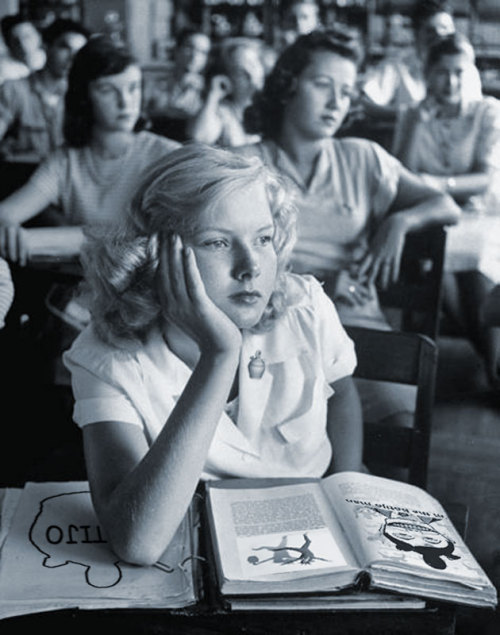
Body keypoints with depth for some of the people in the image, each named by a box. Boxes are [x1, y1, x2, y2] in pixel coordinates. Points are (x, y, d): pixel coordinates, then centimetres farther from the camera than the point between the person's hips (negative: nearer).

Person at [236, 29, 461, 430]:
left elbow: (448, 207, 16)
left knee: (404, 422, -21)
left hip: (357, 318, 3)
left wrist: (400, 221, -5)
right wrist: (317, 284, -13)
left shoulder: (362, 159, 18)